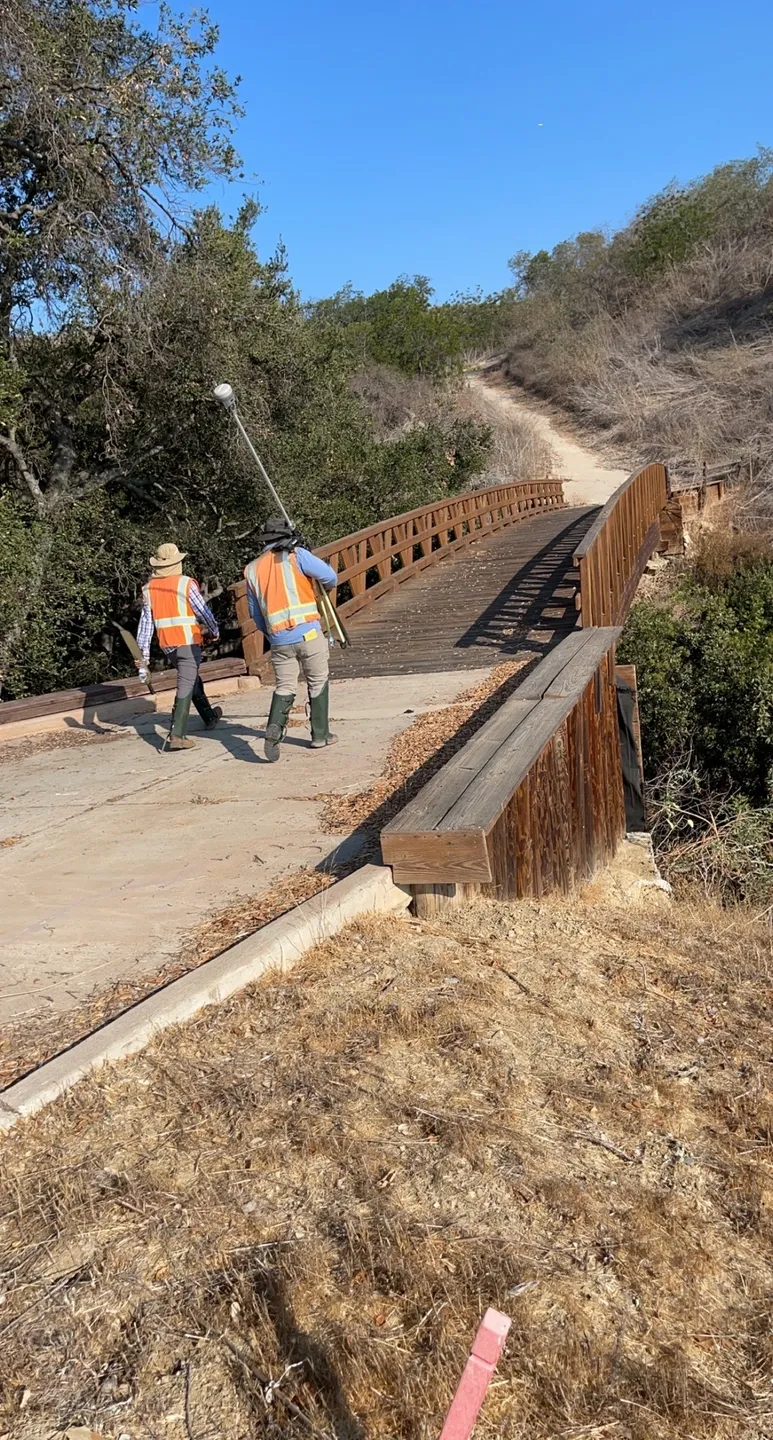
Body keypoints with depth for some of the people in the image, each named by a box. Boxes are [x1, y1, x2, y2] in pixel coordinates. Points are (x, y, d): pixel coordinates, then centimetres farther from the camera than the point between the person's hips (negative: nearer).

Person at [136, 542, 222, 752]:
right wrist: (215, 630, 14)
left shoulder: (149, 588, 3)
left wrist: (143, 654, 4)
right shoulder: (186, 584, -10)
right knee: (186, 686, -7)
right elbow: (203, 611, -5)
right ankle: (176, 735, -17)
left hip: (167, 645, 6)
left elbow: (145, 622, 3)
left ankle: (210, 716, 42)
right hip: (188, 642, -6)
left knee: (191, 678, 24)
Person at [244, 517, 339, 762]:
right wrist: (327, 587, 17)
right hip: (309, 633, -3)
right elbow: (330, 577, -7)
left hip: (279, 639, 3)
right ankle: (320, 735, 18)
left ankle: (274, 728, -13)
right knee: (318, 684, 12)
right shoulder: (295, 555, -2)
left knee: (284, 687, 11)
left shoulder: (252, 569, 12)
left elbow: (256, 613, 17)